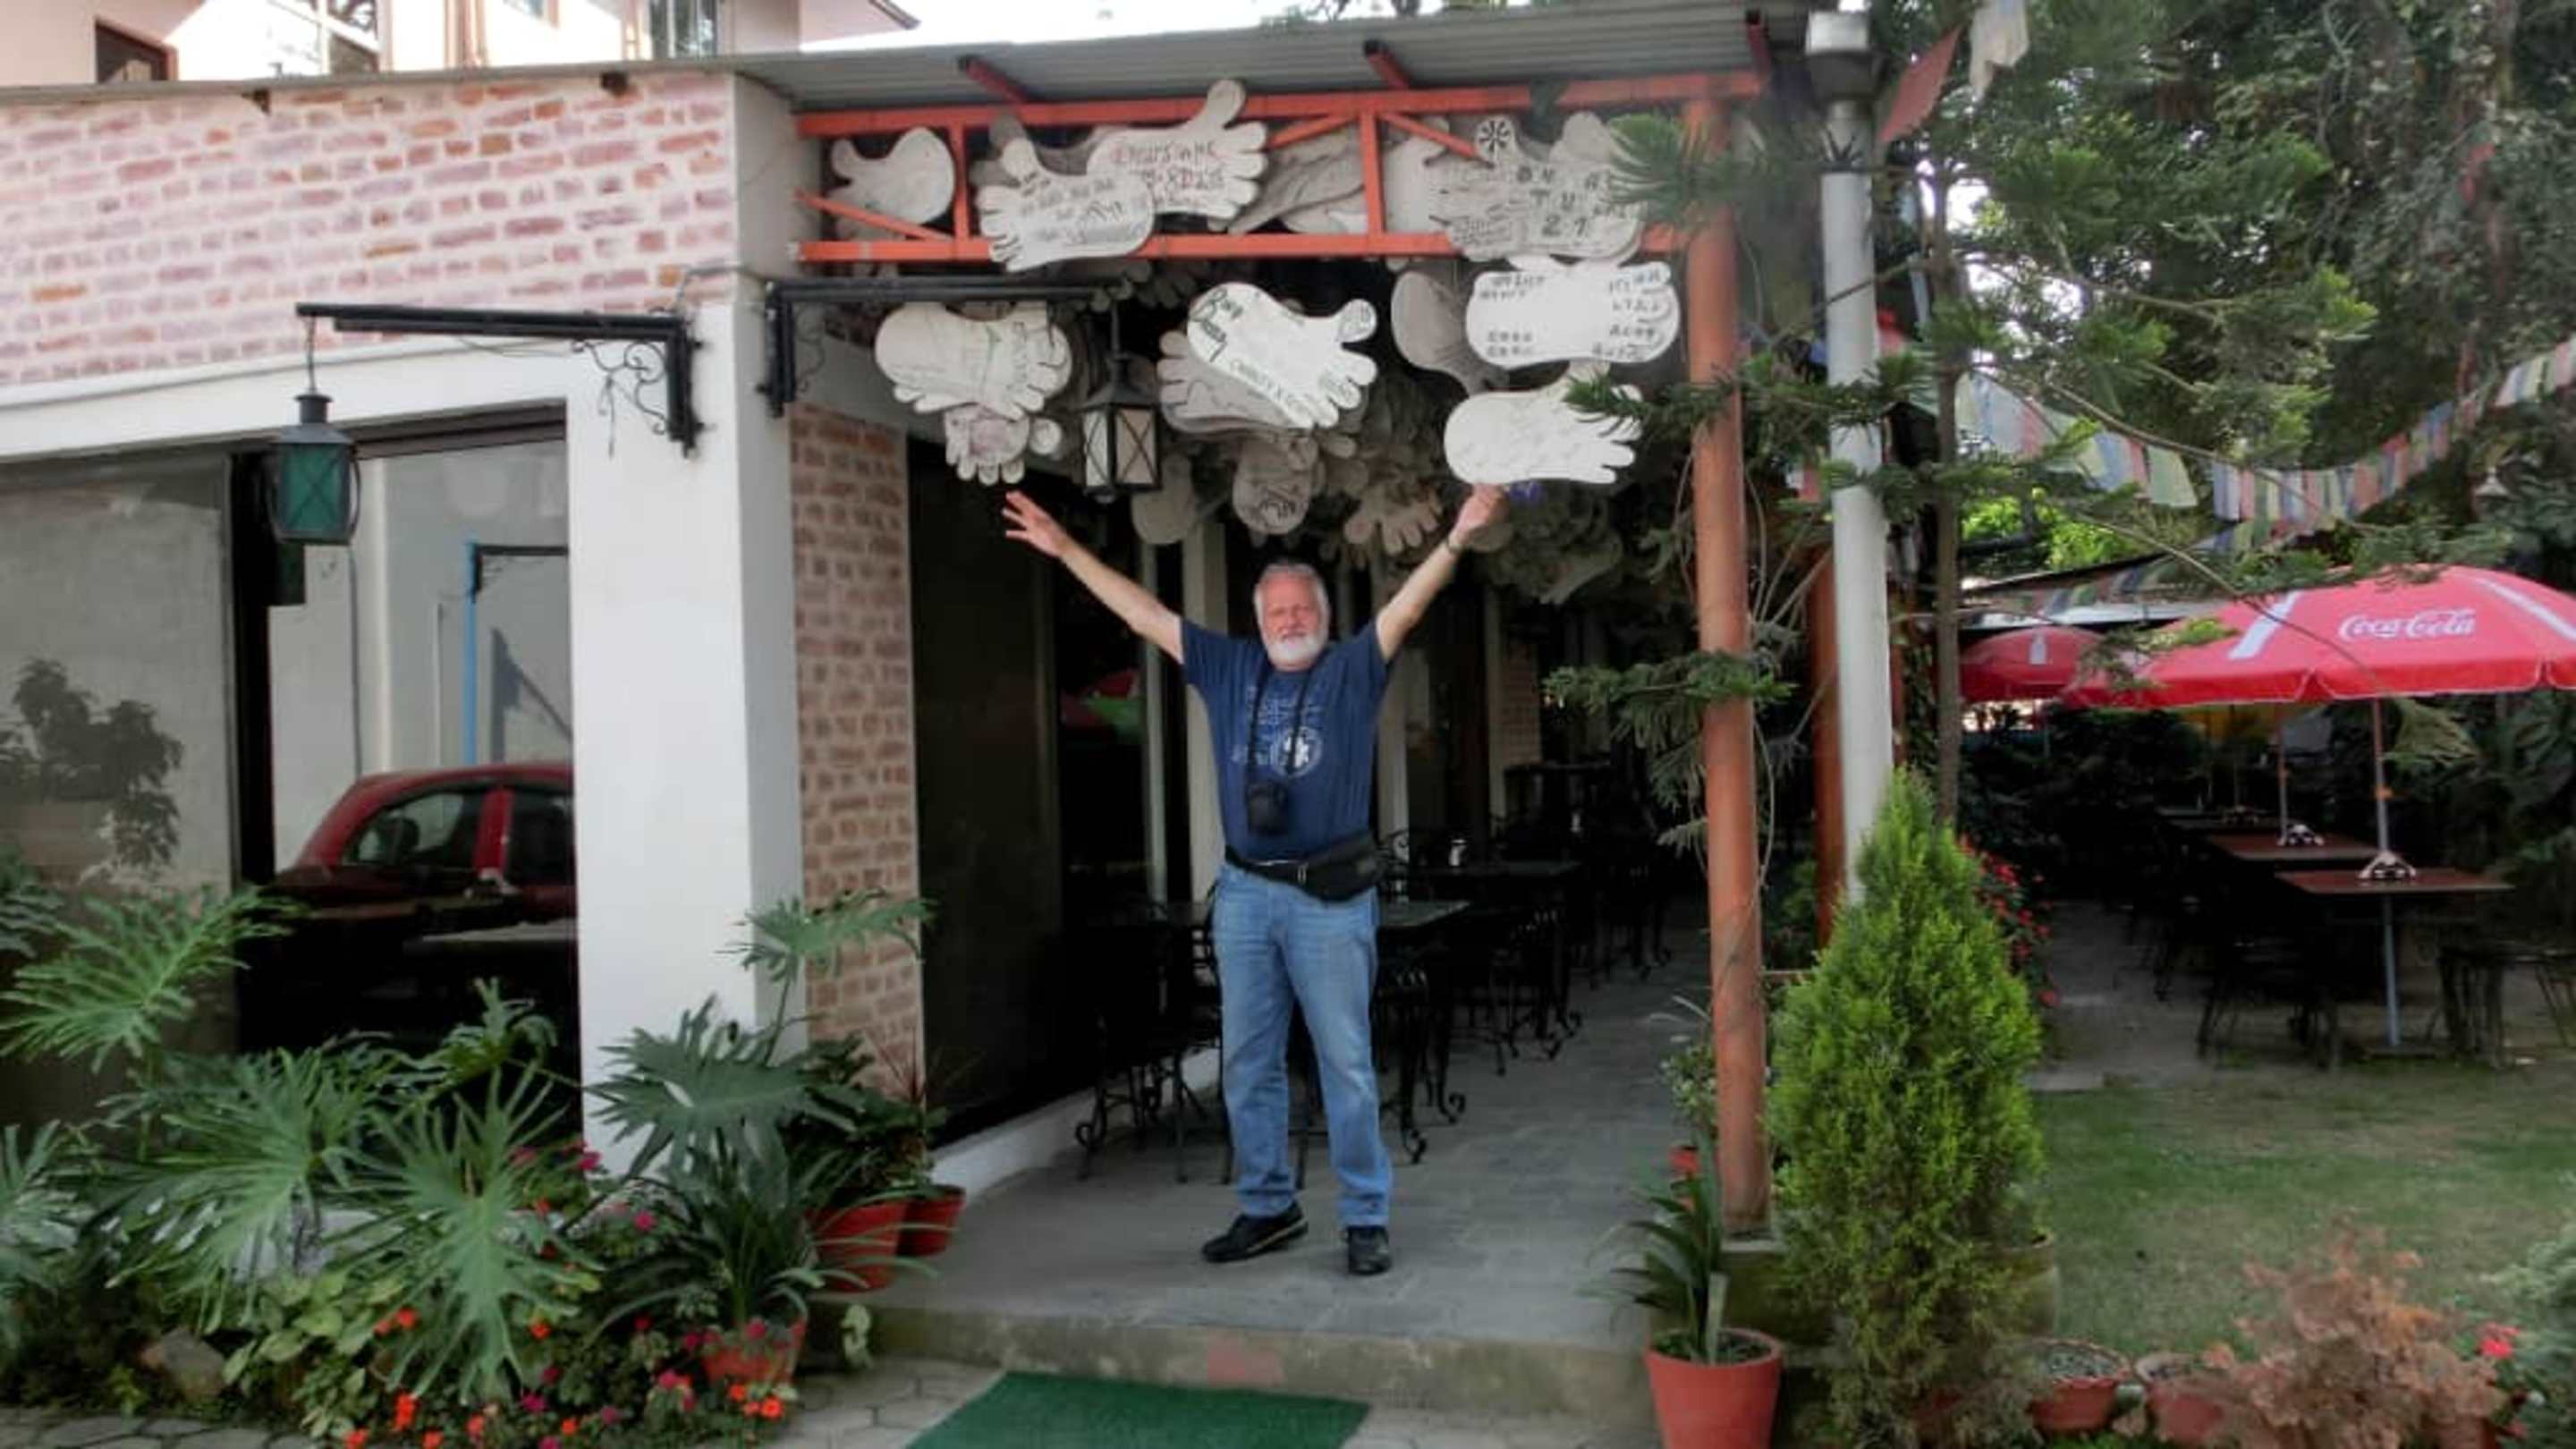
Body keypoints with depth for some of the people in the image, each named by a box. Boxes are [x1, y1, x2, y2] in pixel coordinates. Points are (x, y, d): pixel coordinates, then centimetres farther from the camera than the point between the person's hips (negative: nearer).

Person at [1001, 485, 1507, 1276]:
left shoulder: (1353, 669, 2)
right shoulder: (1228, 667, 10)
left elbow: (1409, 604, -11)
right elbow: (1142, 613, 12)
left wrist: (1458, 537, -25)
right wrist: (1064, 549, 12)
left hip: (1330, 896, -4)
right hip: (1244, 892, 4)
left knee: (1345, 1062, 0)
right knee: (1248, 1062, 11)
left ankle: (1366, 1218, 8)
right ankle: (1266, 1207, 23)